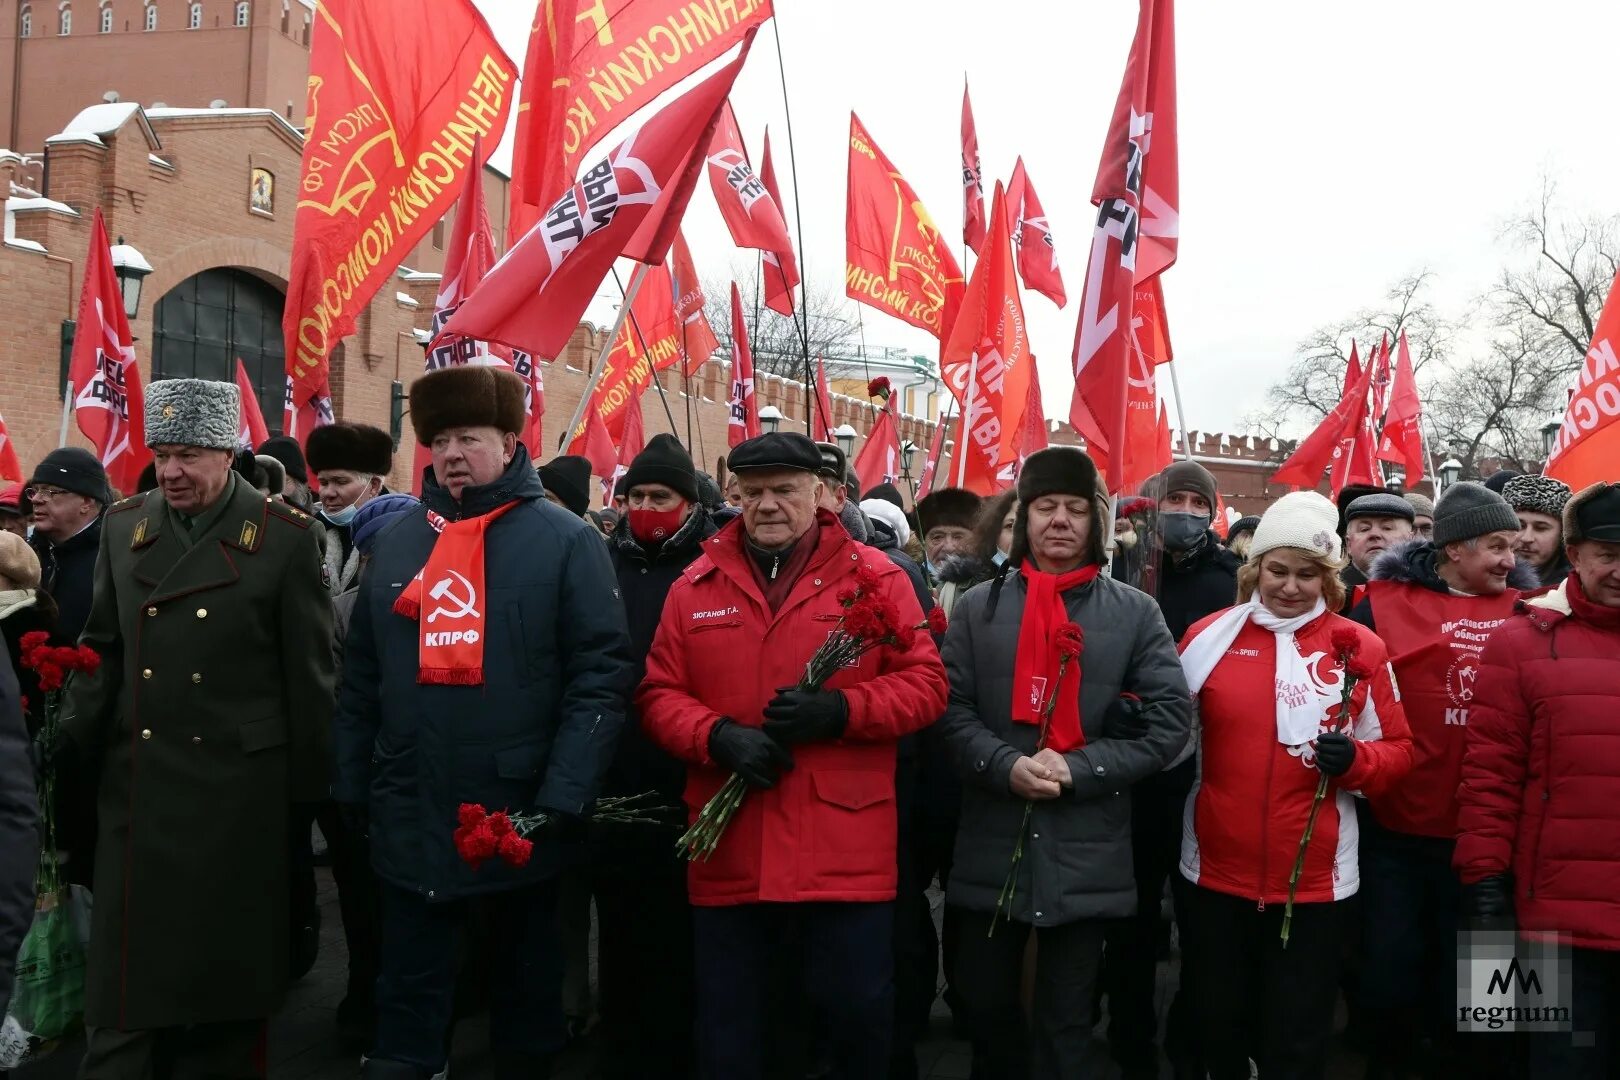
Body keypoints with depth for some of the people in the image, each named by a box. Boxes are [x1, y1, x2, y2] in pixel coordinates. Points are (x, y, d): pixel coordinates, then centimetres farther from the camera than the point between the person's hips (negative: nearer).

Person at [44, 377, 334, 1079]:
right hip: (136, 783, 3)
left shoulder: (284, 536, -5)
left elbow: (308, 675, -3)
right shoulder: (123, 526, 7)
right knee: (126, 966, 9)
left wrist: (308, 786, -3)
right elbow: (104, 650, 11)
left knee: (225, 960, 9)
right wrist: (66, 737, -4)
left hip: (237, 789, -3)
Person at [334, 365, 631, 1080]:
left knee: (529, 989, 16)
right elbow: (361, 677, 12)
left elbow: (601, 674, -12)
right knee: (406, 1001, 11)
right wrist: (351, 784, 8)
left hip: (522, 819, -3)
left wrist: (563, 797, -18)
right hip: (410, 823, 3)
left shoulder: (566, 542, -6)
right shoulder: (398, 543, 9)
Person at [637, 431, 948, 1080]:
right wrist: (717, 736, -14)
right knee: (726, 1021, 14)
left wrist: (840, 710, -17)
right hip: (728, 850, 2)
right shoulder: (696, 585, 8)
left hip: (845, 849, -2)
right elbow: (658, 695, 6)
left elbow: (926, 683, -2)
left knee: (860, 1008, 9)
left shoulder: (874, 577, 2)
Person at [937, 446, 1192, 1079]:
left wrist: (1078, 769, -14)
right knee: (986, 1007, 17)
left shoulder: (1135, 613, 2)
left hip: (1087, 854, -1)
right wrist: (1004, 766, -19)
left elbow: (1169, 722, -5)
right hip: (990, 849, 2)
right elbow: (951, 708, -2)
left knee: (1066, 1025, 11)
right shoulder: (977, 608, 5)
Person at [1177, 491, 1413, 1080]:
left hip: (1315, 880, -1)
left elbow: (1398, 749, 1)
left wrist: (1354, 759, -17)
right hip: (1215, 872, 1)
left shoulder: (1360, 648, -2)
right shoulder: (1209, 636, -1)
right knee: (1220, 1026, 18)